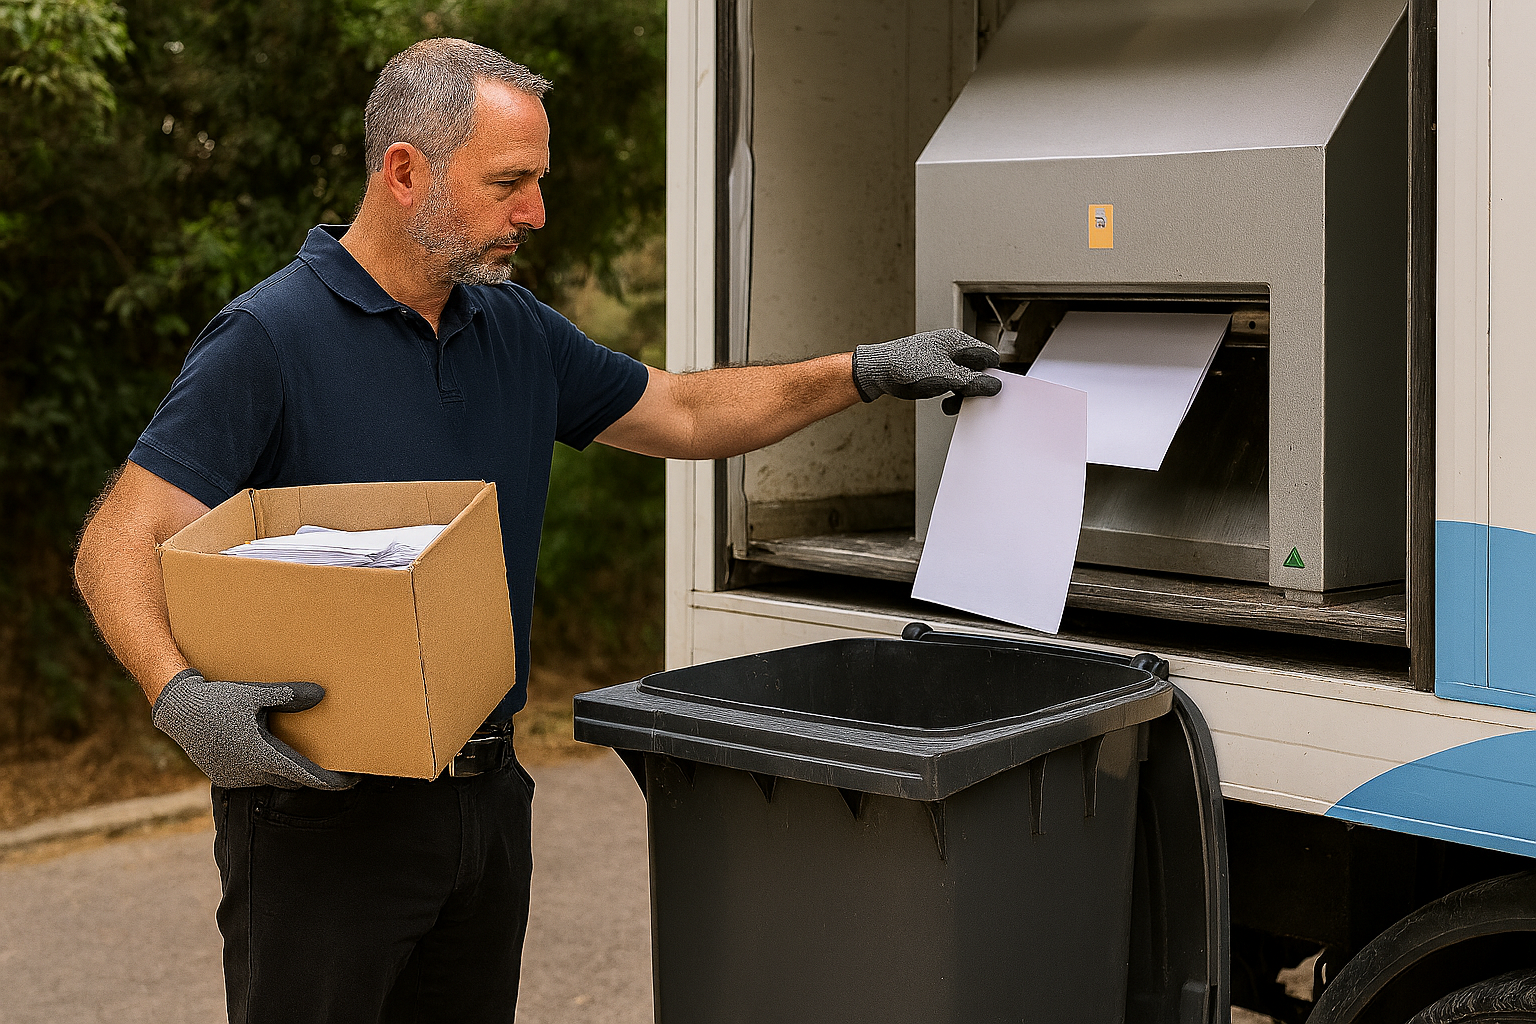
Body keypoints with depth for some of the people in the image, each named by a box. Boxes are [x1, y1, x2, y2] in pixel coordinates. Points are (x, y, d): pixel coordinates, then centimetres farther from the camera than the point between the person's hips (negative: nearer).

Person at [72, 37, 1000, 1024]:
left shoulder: (519, 332, 9)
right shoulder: (270, 338, -13)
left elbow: (684, 413, 21)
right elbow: (120, 540, -17)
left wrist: (867, 371, 12)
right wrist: (179, 693, -34)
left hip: (488, 791, 7)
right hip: (321, 798, -6)